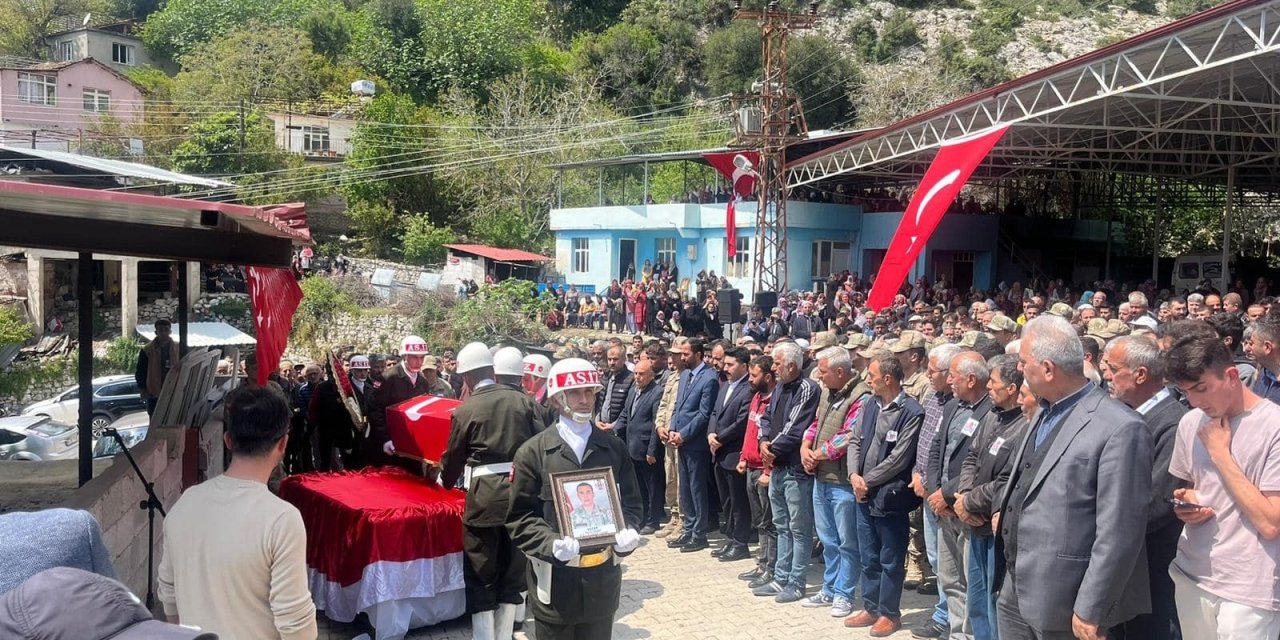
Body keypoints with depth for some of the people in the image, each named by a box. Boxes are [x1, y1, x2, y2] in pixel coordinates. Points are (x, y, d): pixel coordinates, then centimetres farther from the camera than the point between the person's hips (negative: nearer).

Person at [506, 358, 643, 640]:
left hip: (602, 577, 3)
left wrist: (627, 531, -11)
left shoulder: (615, 449, 5)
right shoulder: (532, 452, -5)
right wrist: (552, 543, -22)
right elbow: (520, 517, -5)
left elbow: (630, 502, 10)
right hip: (555, 579, -3)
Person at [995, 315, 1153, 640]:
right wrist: (1004, 512, 8)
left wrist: (1091, 611, -19)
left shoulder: (1120, 428, -20)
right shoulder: (1046, 411, 8)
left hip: (1062, 602, -8)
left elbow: (1118, 534, -21)